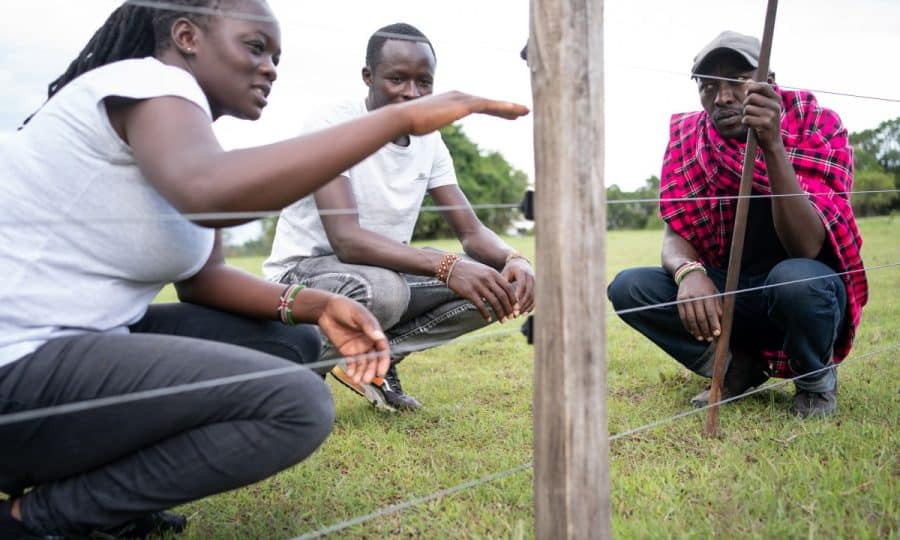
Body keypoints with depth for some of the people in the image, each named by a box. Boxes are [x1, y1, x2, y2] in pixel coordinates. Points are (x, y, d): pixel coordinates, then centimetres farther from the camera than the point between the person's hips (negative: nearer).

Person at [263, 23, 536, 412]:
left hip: (385, 273, 6)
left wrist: (513, 260, -25)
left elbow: (471, 230, -1)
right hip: (303, 274, -6)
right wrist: (446, 266, -43)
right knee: (383, 288, -39)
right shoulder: (332, 125, -20)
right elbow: (346, 239, -32)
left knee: (497, 283, -11)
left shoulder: (429, 140, 0)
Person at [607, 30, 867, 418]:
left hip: (807, 288, -3)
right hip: (729, 293, 3)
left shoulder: (818, 126, -16)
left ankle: (817, 380, -4)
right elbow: (676, 235, -10)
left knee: (796, 279, -38)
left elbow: (806, 248, -27)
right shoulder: (688, 137, -6)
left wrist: (772, 145, -40)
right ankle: (739, 366, 1)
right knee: (628, 287, -19)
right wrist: (689, 272, -36)